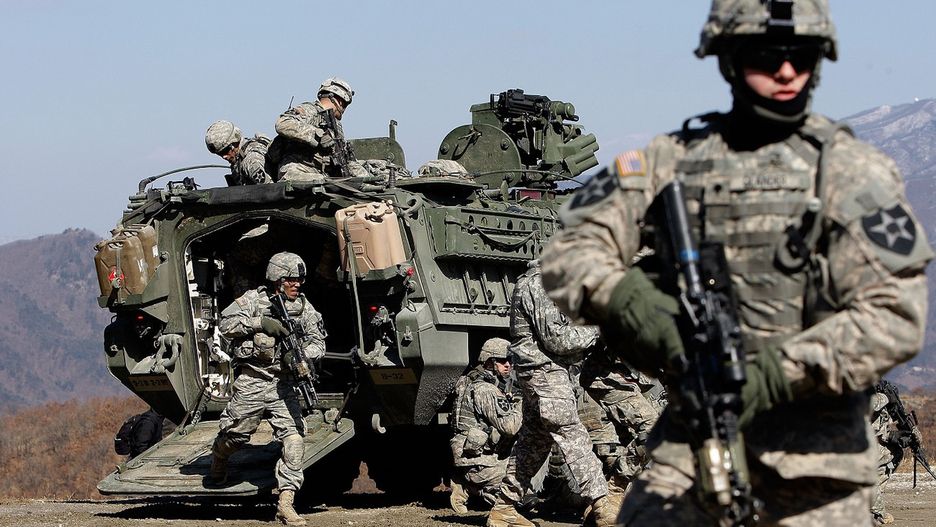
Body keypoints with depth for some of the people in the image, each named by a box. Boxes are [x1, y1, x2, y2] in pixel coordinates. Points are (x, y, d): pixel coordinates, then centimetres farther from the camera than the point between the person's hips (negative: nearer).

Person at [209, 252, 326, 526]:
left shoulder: (304, 307, 7)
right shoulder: (254, 299, -3)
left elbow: (318, 343, 6)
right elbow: (226, 323, -11)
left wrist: (301, 355, -15)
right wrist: (261, 323, -20)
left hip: (283, 385, 3)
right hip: (251, 382, -3)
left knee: (294, 439, -12)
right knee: (235, 435, 8)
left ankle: (286, 503, -11)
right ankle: (218, 457, 47)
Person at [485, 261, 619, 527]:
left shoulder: (538, 282, 18)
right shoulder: (541, 285, -15)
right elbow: (555, 339, -19)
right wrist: (593, 331, -10)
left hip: (540, 372, 11)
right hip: (544, 372, -11)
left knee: (534, 440, 13)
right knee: (572, 436, -12)